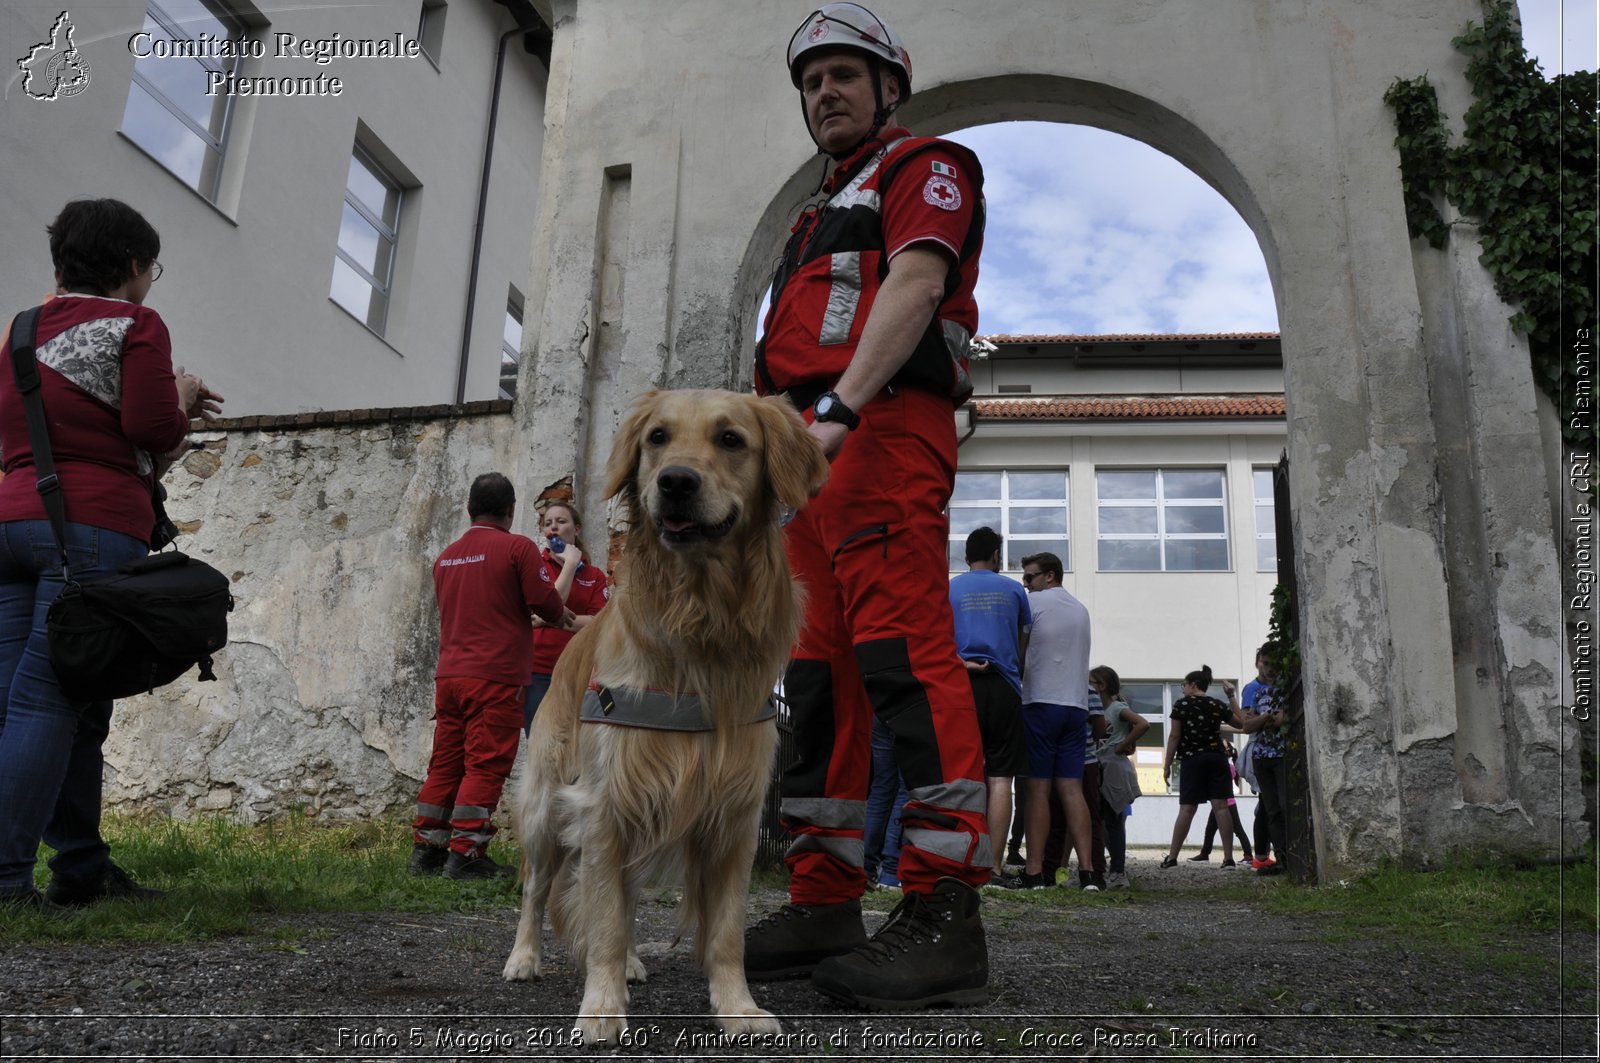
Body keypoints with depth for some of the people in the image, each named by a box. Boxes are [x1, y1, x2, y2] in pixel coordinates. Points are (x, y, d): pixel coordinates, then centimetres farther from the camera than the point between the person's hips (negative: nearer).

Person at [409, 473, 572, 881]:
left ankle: (426, 849, 17)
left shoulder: (446, 556, 15)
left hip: (449, 675, 7)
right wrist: (562, 615, 13)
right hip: (496, 677, -7)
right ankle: (465, 854, -3)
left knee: (445, 762, 12)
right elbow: (546, 602, -10)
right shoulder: (517, 547, -6)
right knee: (485, 765, -3)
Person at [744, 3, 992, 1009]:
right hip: (811, 451, 9)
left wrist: (839, 408, -25)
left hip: (884, 428, -9)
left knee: (907, 656, -18)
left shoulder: (927, 168, 9)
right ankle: (825, 905, 6)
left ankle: (945, 916, -17)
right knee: (821, 674, 3)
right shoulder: (825, 211, 35)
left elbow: (914, 285, -12)